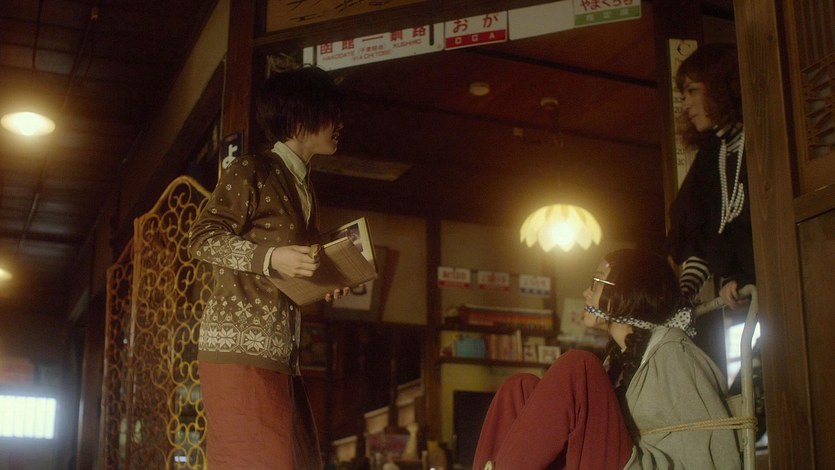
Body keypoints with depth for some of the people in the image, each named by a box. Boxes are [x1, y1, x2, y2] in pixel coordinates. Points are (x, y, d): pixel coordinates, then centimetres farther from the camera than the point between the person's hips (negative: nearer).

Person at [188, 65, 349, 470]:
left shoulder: (303, 189, 22)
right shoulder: (252, 172, -4)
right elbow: (203, 239, -10)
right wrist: (271, 257, -21)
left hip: (282, 356, 9)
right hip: (240, 348, -9)